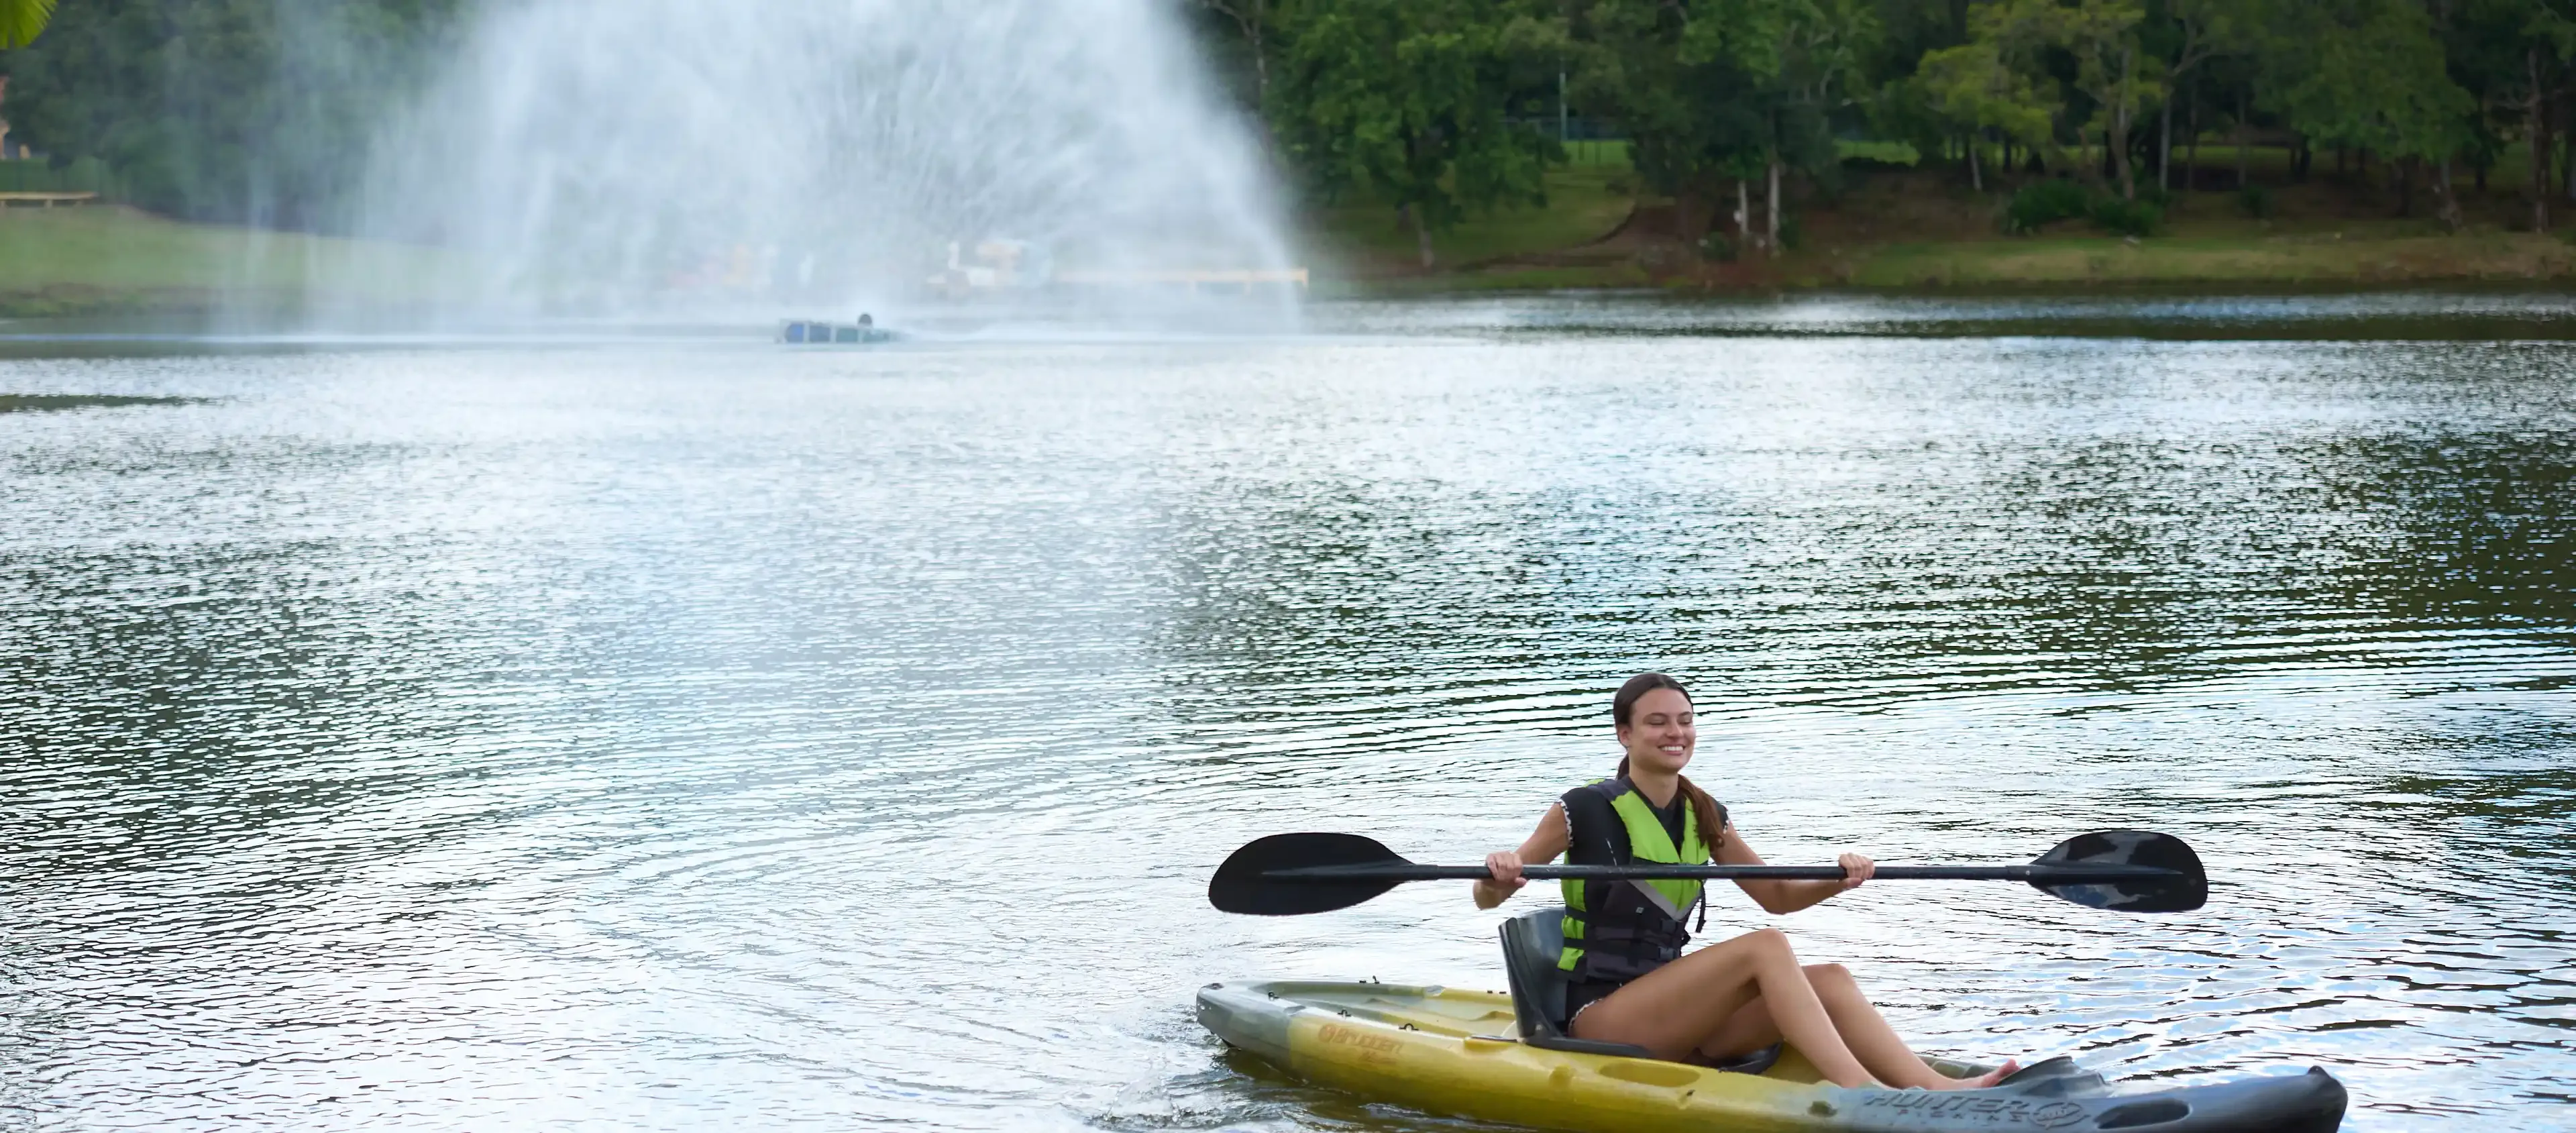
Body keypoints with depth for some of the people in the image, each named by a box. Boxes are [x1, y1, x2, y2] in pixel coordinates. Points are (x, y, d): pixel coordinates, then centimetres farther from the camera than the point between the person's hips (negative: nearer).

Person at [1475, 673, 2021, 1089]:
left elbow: (1777, 896, 17)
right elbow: (1486, 899, -6)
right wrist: (1498, 875, -30)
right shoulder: (1586, 811, -6)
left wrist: (1838, 881, -3)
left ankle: (1934, 1090, -35)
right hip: (1600, 1018, -6)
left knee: (1828, 979, -17)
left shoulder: (1705, 817, 12)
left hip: (1673, 1015, 6)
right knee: (1766, 947, -28)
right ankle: (1862, 1095, -42)